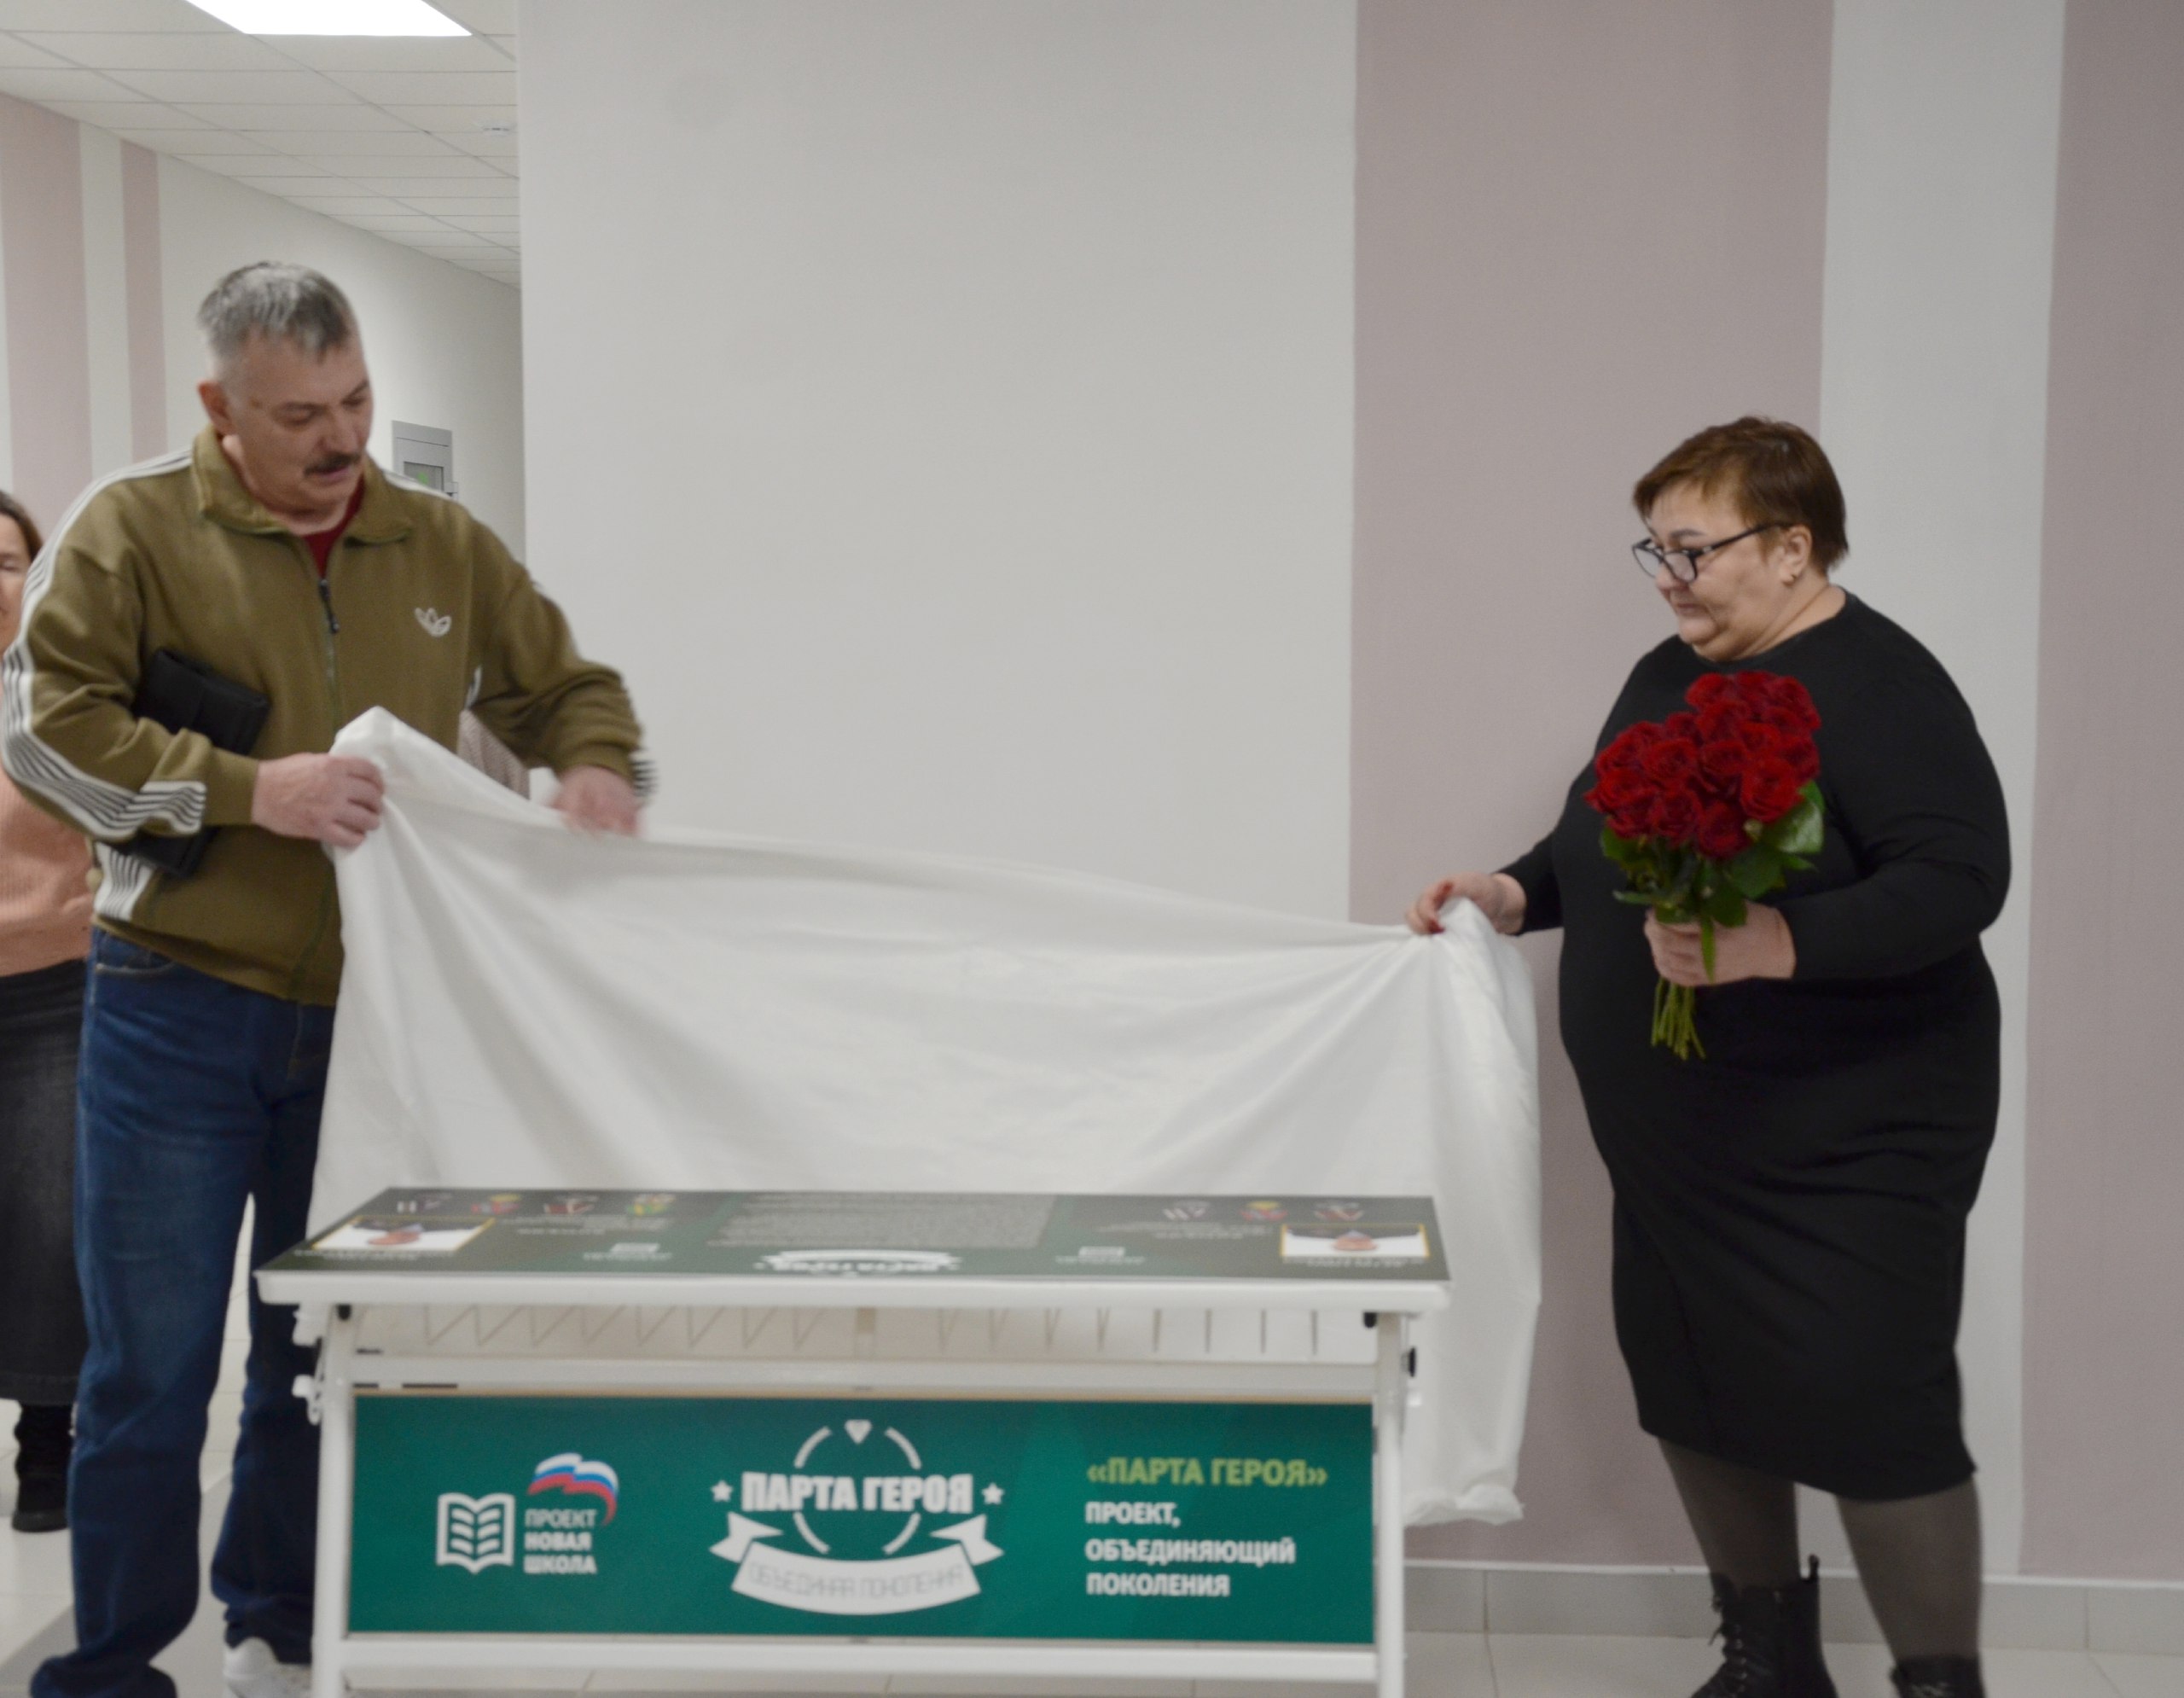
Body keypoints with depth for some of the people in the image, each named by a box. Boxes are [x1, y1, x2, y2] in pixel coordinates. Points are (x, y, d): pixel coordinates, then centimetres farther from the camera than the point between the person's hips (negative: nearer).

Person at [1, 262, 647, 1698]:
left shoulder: (444, 547, 9)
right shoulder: (134, 529, -3)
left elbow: (569, 687, 18)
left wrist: (596, 766, -5)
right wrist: (250, 790, -19)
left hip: (366, 1018, 4)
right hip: (180, 1011, -3)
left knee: (318, 1359, 14)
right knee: (152, 1367, 2)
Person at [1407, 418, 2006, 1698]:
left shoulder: (1875, 684, -14)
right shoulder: (1667, 679, 10)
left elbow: (1958, 880, -24)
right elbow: (1607, 848, 22)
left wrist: (1778, 946, -35)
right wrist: (1516, 893, 4)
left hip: (1844, 1139, -8)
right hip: (1679, 1133, 8)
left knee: (1868, 1405, -7)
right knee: (1691, 1385, 14)